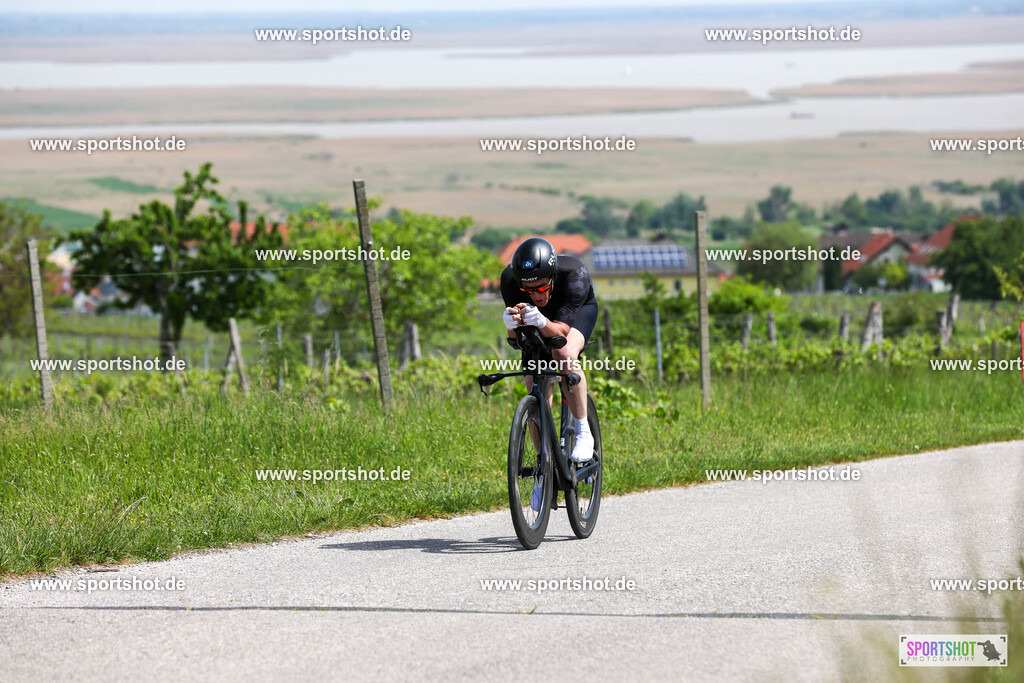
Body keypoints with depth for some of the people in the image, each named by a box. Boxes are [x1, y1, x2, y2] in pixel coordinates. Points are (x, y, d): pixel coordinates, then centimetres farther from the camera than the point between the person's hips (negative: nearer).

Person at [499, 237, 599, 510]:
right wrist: (513, 322, -55)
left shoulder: (574, 274, -41)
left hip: (578, 311, -3)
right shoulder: (510, 279, -34)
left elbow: (560, 330, -43)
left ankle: (583, 433, -18)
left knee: (565, 355, -34)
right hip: (539, 323, 3)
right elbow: (516, 336, -32)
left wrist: (541, 322, -64)